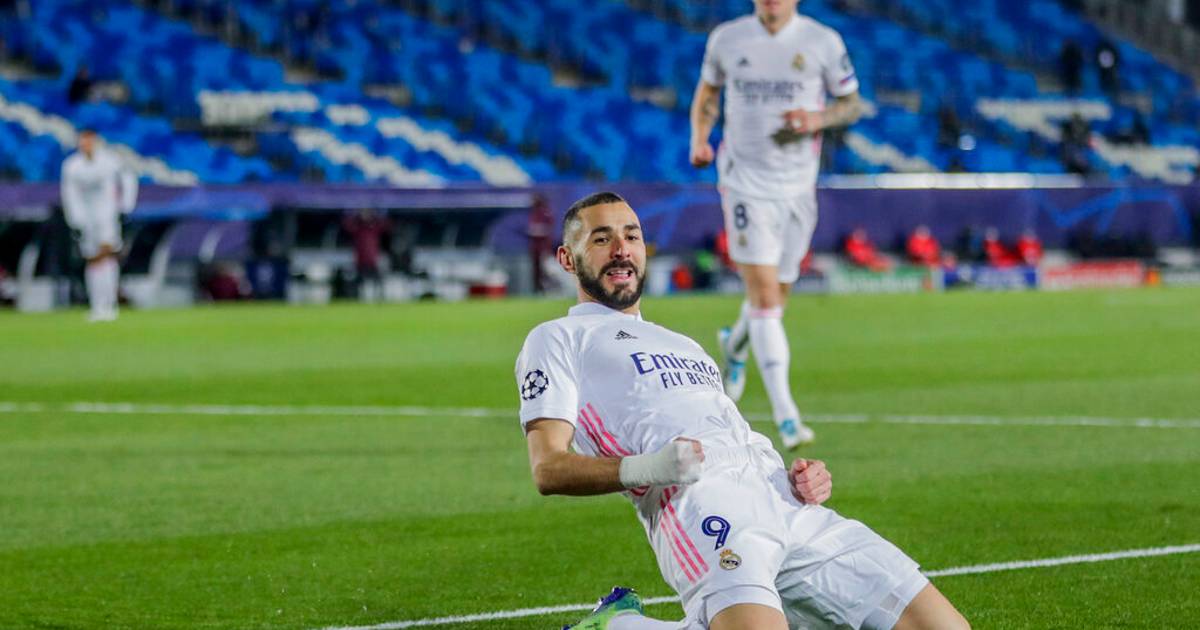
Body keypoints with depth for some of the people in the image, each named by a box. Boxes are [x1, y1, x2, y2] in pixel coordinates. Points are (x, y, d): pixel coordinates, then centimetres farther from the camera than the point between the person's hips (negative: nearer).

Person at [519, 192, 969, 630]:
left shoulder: (684, 345, 38)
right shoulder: (558, 339, 16)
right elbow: (548, 469, 1)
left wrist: (800, 478, 9)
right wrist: (643, 469, -17)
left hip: (788, 503, 8)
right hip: (696, 499, -8)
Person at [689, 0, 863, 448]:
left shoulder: (823, 41, -2)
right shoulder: (726, 39, 1)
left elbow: (852, 103, 7)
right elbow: (708, 91, 17)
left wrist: (818, 119, -14)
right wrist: (700, 138, -1)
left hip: (798, 187, 2)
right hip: (745, 181, -2)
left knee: (774, 296, 12)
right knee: (764, 296, -13)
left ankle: (735, 344, 48)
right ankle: (785, 415, -15)